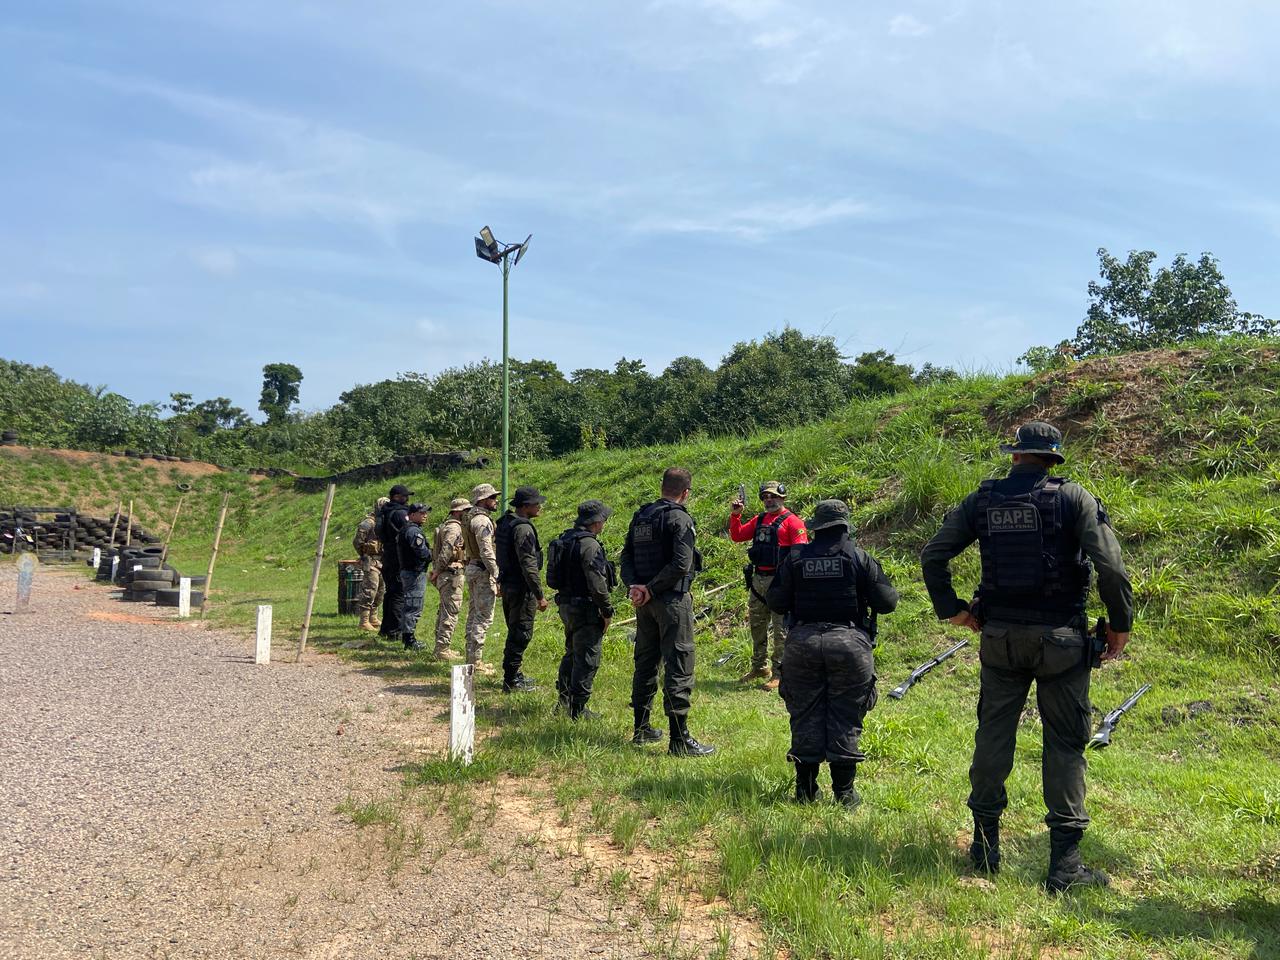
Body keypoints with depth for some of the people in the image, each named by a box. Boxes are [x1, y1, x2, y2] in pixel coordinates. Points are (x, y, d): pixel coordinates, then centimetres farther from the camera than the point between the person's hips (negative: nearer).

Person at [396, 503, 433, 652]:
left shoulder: (404, 529, 15)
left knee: (409, 605, 19)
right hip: (415, 572, -11)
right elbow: (422, 553, -25)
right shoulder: (414, 531, -18)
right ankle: (409, 640, -4)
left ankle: (405, 635, 26)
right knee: (414, 607, -6)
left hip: (405, 571, 11)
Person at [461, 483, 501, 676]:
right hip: (483, 572, -10)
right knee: (483, 617, -7)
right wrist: (498, 577, -22)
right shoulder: (482, 520, -17)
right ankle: (475, 661, -7)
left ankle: (471, 658, 21)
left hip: (471, 568, 10)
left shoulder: (469, 517, 14)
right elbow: (487, 552, -23)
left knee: (473, 615, 14)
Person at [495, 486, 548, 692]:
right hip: (521, 588, -10)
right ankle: (511, 681, 1)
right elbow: (529, 566, -23)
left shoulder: (504, 523, 11)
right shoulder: (523, 528, -20)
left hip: (507, 585, 10)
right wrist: (540, 595, -19)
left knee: (515, 632, 20)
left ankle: (513, 674, 31)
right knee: (521, 634, -3)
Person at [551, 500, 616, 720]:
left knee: (572, 653, 23)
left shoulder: (565, 539, 11)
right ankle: (578, 709, 2)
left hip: (566, 605, 10)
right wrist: (607, 611, -13)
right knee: (587, 659, -2)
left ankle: (564, 698, 33)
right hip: (585, 609, -10)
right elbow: (597, 583, -23)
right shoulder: (589, 544, -19)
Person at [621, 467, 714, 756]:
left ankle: (641, 728, 26)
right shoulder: (680, 518, -12)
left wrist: (633, 585, -3)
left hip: (645, 600, 8)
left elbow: (627, 555, 8)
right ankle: (679, 739, -2)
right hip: (671, 600, -8)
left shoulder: (641, 516, 11)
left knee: (645, 662, 17)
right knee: (678, 666, -3)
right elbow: (681, 564, -21)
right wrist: (651, 590, -15)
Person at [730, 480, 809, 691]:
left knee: (781, 629, -4)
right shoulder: (759, 519, 16)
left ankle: (779, 672, 2)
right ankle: (760, 667, 29)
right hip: (758, 579, 8)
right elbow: (737, 536, 18)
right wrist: (735, 516, 4)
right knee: (757, 626, 16)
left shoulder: (792, 521, -6)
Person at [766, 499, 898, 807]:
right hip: (849, 643, -1)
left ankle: (805, 789, 15)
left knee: (806, 715, 10)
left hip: (803, 642, 2)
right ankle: (844, 792, 9)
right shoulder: (859, 557, -2)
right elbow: (887, 602, -2)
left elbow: (776, 603, 4)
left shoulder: (795, 558, 2)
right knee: (845, 718, 6)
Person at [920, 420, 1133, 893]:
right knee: (1065, 744, 6)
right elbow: (1110, 565, -14)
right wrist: (1120, 623, -3)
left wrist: (951, 608, 10)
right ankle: (1065, 863, 8)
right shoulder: (1072, 498, -7)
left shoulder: (982, 499, 2)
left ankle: (985, 846, 22)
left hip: (999, 637, 3)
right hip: (1060, 640, -2)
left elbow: (932, 555, 2)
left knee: (993, 736, 12)